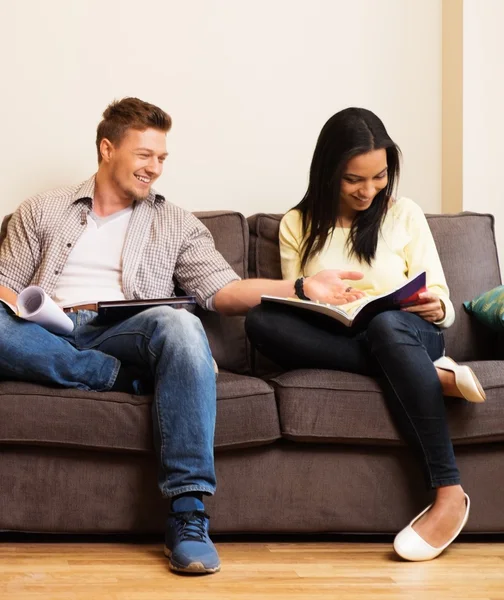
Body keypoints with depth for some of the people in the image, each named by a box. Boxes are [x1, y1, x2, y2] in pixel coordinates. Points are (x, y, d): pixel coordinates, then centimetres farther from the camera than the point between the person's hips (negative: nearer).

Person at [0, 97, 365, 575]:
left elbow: (222, 291, 10)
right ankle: (124, 377, -26)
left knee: (179, 324, -36)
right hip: (46, 337, 0)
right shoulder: (40, 212, 22)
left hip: (122, 334, 0)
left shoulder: (176, 225, 22)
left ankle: (187, 515, -39)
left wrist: (301, 288, -5)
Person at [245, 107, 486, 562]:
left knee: (385, 323, -40)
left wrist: (436, 308, -18)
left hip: (407, 334, -2)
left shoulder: (405, 215, 8)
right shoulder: (298, 226, 10)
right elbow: (294, 310, 8)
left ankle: (450, 492, -39)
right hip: (330, 342, 2)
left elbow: (441, 304, 6)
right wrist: (304, 295, -16)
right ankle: (433, 376, -31)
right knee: (261, 321, -30)